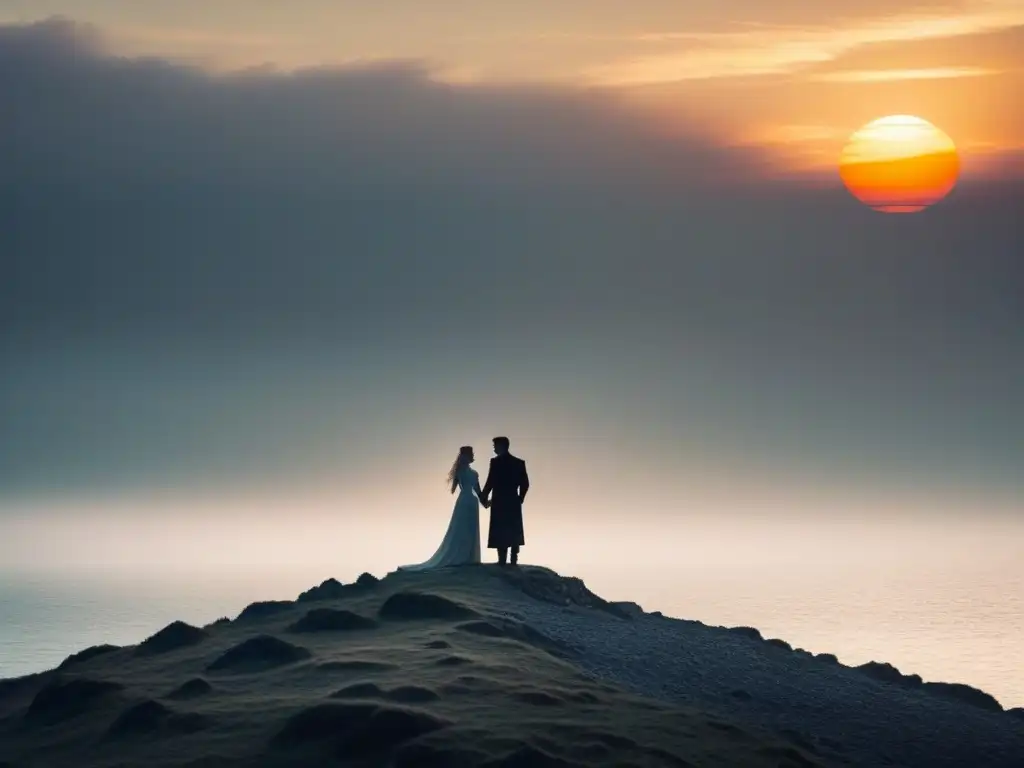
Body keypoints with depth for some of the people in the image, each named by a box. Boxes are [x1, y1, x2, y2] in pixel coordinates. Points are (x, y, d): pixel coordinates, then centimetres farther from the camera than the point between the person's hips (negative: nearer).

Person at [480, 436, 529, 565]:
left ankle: (502, 562, -7)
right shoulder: (519, 462, 6)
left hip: (499, 502, -5)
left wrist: (484, 498, 2)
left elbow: (490, 482, -11)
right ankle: (514, 561, 5)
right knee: (514, 533, 8)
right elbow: (525, 484, 6)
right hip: (514, 503, 5)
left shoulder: (496, 462, -9)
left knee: (500, 533, -2)